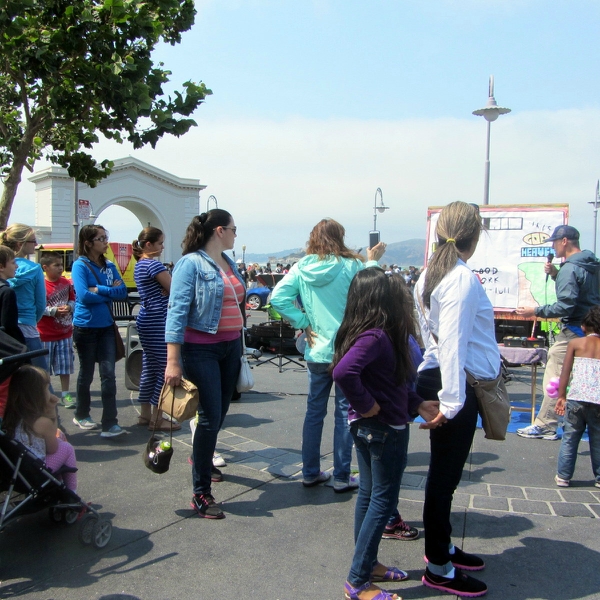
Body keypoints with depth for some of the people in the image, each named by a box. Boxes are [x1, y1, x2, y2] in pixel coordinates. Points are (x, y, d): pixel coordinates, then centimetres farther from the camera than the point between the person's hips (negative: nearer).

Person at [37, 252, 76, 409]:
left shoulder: (66, 283, 4)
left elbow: (73, 300, 12)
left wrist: (69, 307, -9)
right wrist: (54, 311, -23)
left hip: (65, 332, 4)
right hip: (46, 334, -4)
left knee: (65, 366, 8)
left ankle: (65, 394, 19)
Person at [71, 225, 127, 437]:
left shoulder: (109, 266, 6)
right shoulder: (80, 265, -8)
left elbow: (123, 292, -3)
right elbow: (84, 296, -20)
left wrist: (99, 289, -15)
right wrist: (110, 293, -10)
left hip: (106, 326, 4)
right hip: (86, 327, -4)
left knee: (108, 374, -3)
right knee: (86, 373, 11)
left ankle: (110, 424, -2)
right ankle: (81, 415, 31)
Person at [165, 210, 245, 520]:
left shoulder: (229, 263, 11)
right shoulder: (191, 263, -12)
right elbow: (177, 310, -17)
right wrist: (173, 360, -22)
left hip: (230, 346, 7)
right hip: (201, 349, -7)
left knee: (220, 412, 17)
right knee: (210, 416, -7)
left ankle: (202, 457, 44)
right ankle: (201, 493, 4)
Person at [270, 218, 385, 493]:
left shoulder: (300, 268, -1)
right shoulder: (351, 266, -10)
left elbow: (278, 298, -10)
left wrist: (304, 322, -5)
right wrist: (373, 261, 14)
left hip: (316, 351, 4)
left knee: (314, 411, 14)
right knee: (345, 413, 6)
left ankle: (310, 473, 23)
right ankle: (341, 477, 14)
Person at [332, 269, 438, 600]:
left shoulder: (376, 334, 5)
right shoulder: (376, 336, -25)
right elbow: (343, 372, -38)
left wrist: (418, 404, 11)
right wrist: (366, 405, -26)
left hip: (366, 428, 10)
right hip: (384, 429, -10)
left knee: (369, 495, 19)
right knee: (383, 501, 3)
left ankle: (368, 564, 35)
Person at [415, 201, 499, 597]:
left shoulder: (430, 275, 11)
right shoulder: (463, 278, -17)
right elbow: (453, 343, -24)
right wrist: (451, 401, -25)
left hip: (435, 377, 9)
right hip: (457, 386, -9)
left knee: (445, 473, 21)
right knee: (445, 475, 2)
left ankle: (443, 547, 37)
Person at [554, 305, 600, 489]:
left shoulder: (575, 343, 8)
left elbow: (565, 372, 4)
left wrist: (561, 396, 8)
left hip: (577, 397, -1)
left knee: (569, 438, 9)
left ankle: (563, 476, 13)